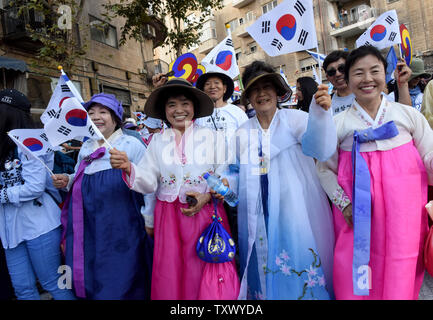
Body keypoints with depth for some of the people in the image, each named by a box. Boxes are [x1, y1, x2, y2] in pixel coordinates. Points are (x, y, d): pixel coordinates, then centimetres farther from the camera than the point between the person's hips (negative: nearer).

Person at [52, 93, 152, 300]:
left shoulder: (132, 145, -6)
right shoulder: (86, 148, 13)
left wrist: (149, 222, -8)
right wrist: (67, 181, 3)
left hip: (121, 228, -5)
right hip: (88, 228, 6)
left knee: (118, 286, 5)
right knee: (91, 283, 15)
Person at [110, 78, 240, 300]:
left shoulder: (210, 136, 0)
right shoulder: (158, 141, 8)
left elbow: (224, 177, -2)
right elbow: (149, 182, 0)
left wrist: (207, 196, -18)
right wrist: (128, 168, -17)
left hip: (205, 214, -2)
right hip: (168, 217, 2)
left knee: (204, 280, 5)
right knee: (169, 279, 10)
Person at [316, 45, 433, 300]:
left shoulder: (409, 114, 4)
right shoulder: (339, 124, 1)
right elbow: (325, 168, 2)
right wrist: (343, 203, -7)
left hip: (405, 211, 1)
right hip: (359, 214, -1)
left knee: (402, 274, 8)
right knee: (357, 276, 3)